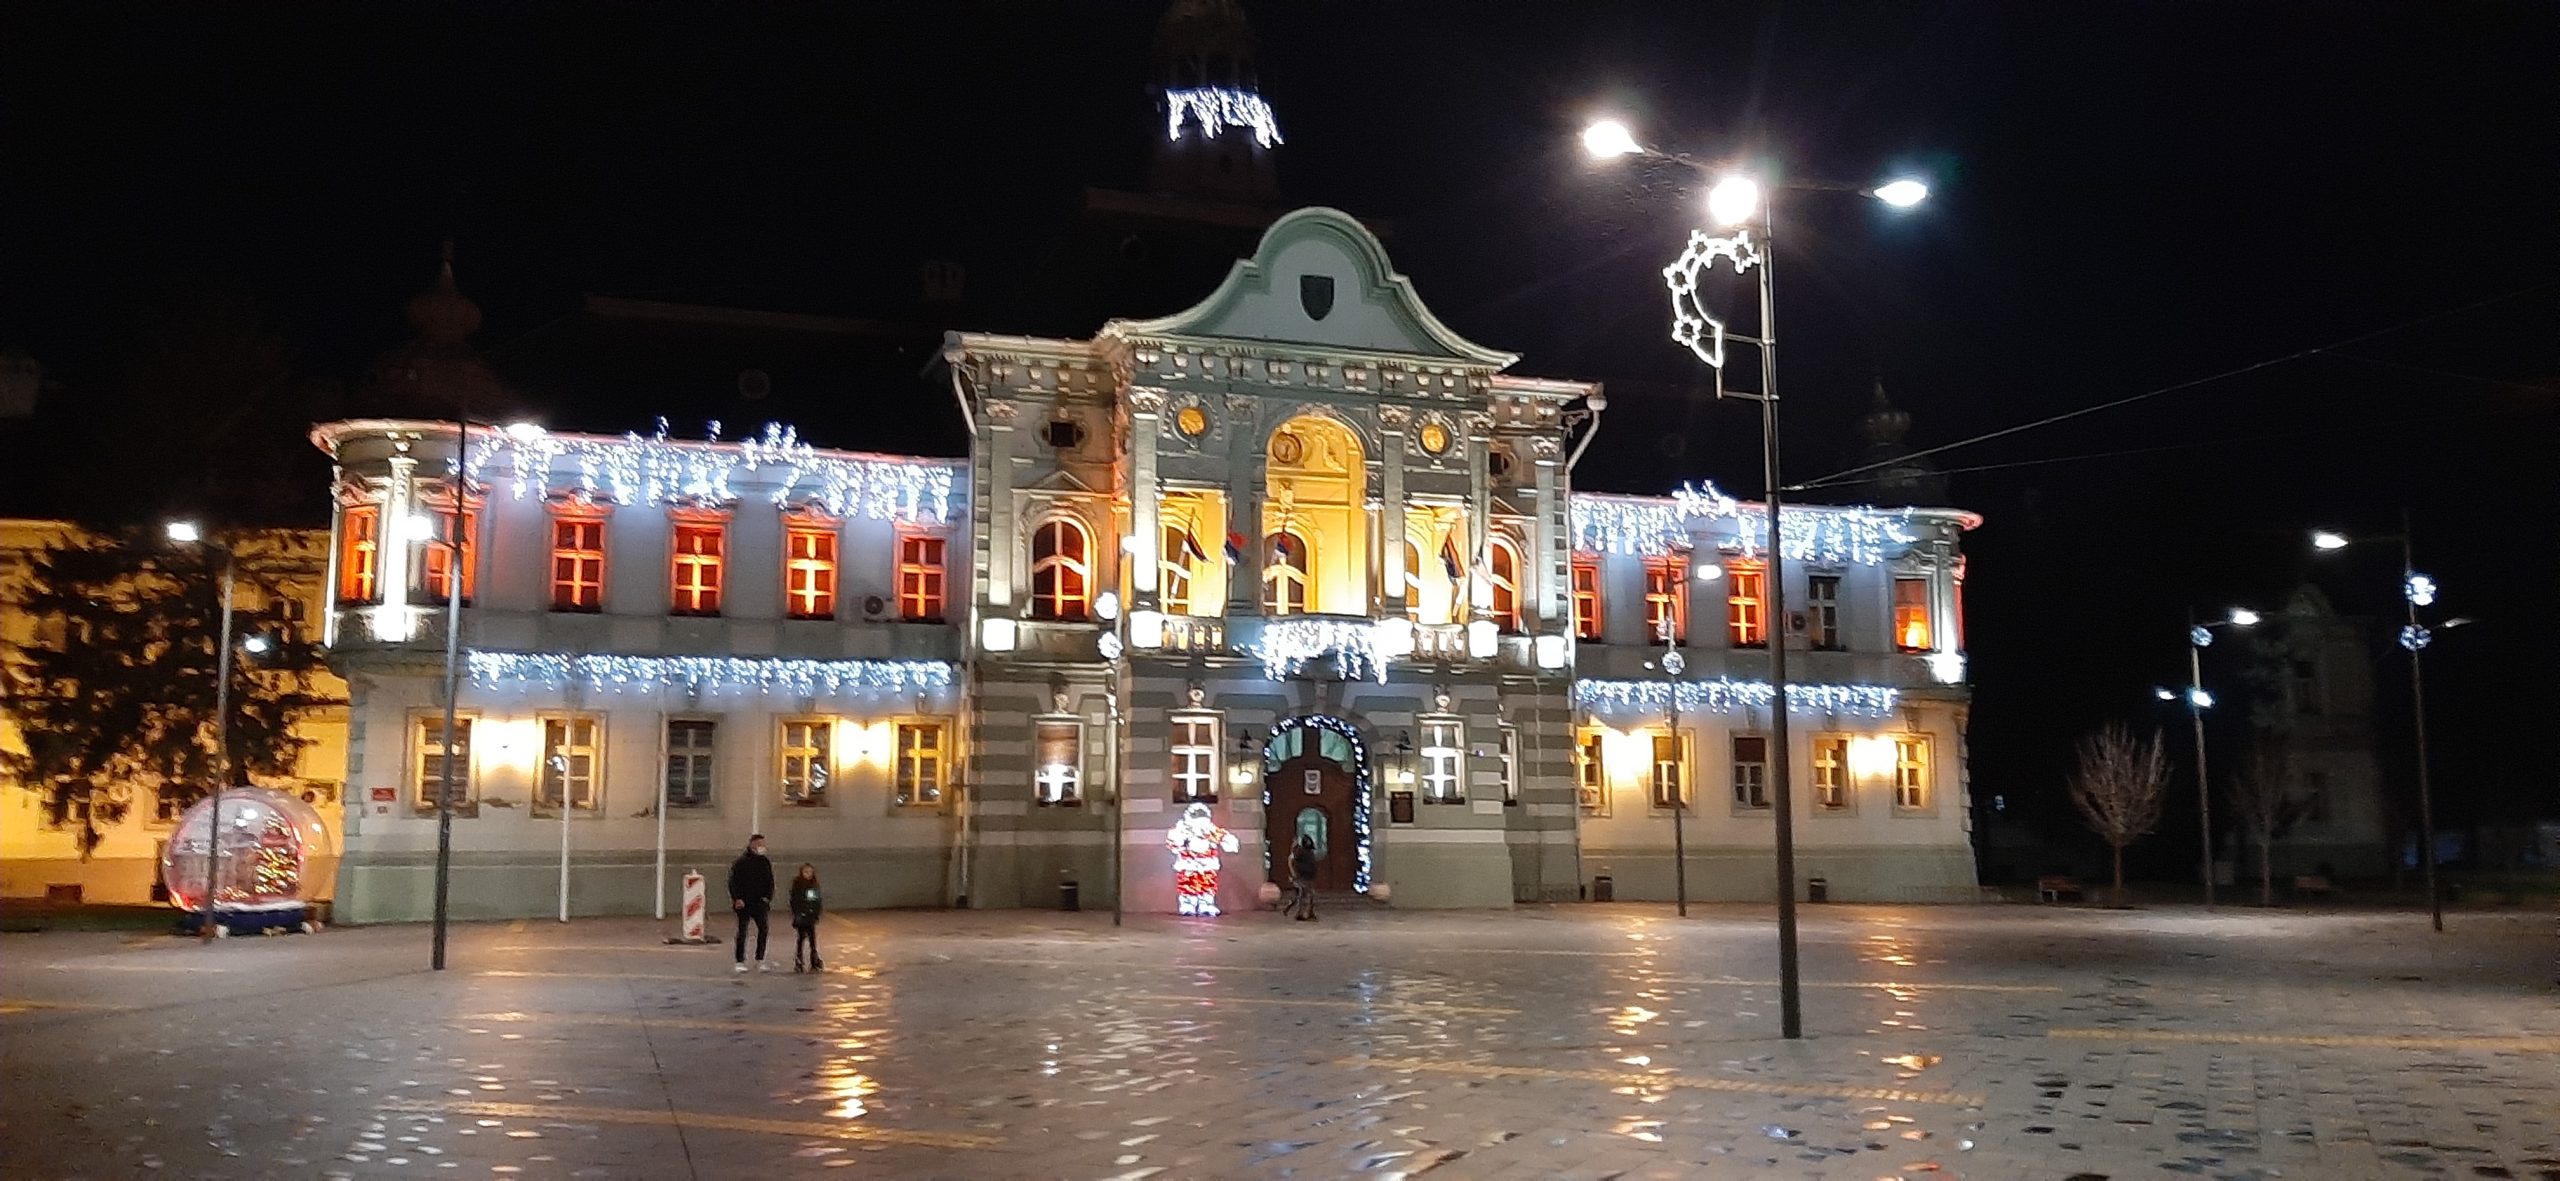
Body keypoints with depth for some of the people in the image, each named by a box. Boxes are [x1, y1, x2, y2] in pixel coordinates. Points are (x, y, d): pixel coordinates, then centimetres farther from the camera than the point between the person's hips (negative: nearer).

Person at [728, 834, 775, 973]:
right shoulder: (740, 862, -4)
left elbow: (770, 882, 13)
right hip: (743, 903, -4)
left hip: (759, 902, 4)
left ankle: (760, 960, 3)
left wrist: (767, 897, 0)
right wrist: (737, 899, -15)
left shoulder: (765, 862, 10)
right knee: (742, 932, 2)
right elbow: (733, 882, -7)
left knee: (763, 929, -4)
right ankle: (740, 962, 9)